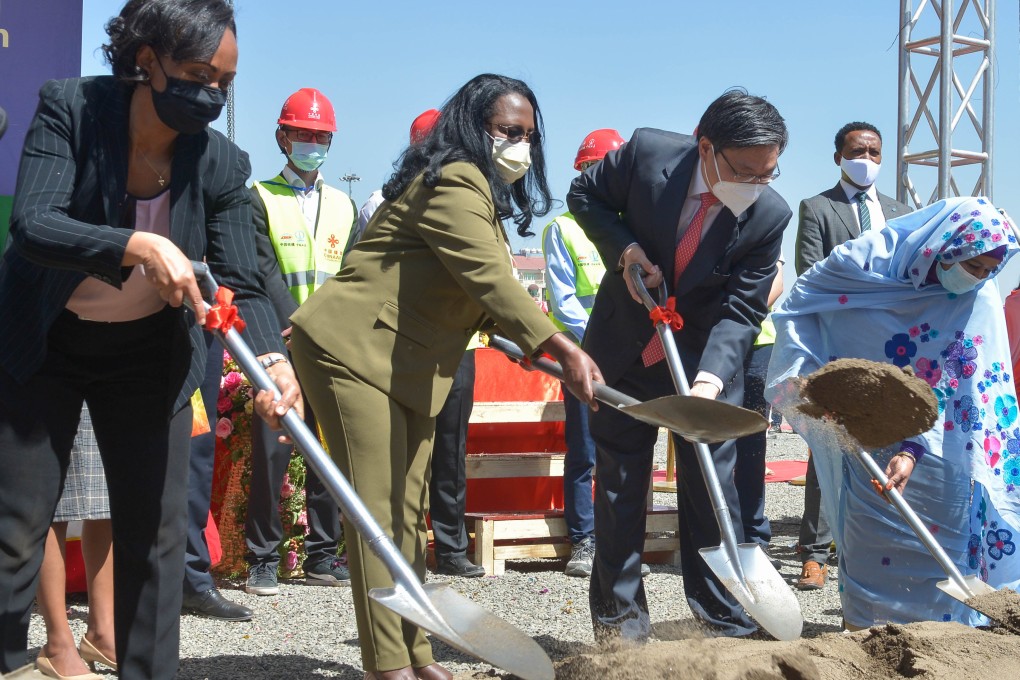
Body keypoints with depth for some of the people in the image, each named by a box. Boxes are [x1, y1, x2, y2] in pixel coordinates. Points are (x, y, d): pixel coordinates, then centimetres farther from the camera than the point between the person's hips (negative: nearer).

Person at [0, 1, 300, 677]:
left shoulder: (223, 164, -15)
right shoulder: (70, 108, -19)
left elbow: (242, 283, -17)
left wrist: (272, 358, -37)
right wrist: (137, 247, -47)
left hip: (148, 353, 2)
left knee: (155, 531, 3)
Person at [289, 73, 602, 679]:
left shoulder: (482, 191, 18)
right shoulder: (455, 182, -16)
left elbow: (477, 291, 16)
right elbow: (490, 279, -27)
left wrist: (528, 341, 2)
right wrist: (562, 348, -33)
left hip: (411, 369, 11)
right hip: (352, 352, -11)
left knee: (408, 514, 10)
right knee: (377, 512, -11)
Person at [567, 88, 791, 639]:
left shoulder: (770, 215, -18)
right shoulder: (646, 153, -19)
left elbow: (740, 311, -18)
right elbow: (584, 195, -1)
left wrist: (710, 379, -33)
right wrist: (623, 248, -18)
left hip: (706, 359, 0)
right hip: (624, 347, 1)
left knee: (711, 486, -2)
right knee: (619, 481, 6)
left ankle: (730, 625, 8)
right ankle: (619, 616, 19)